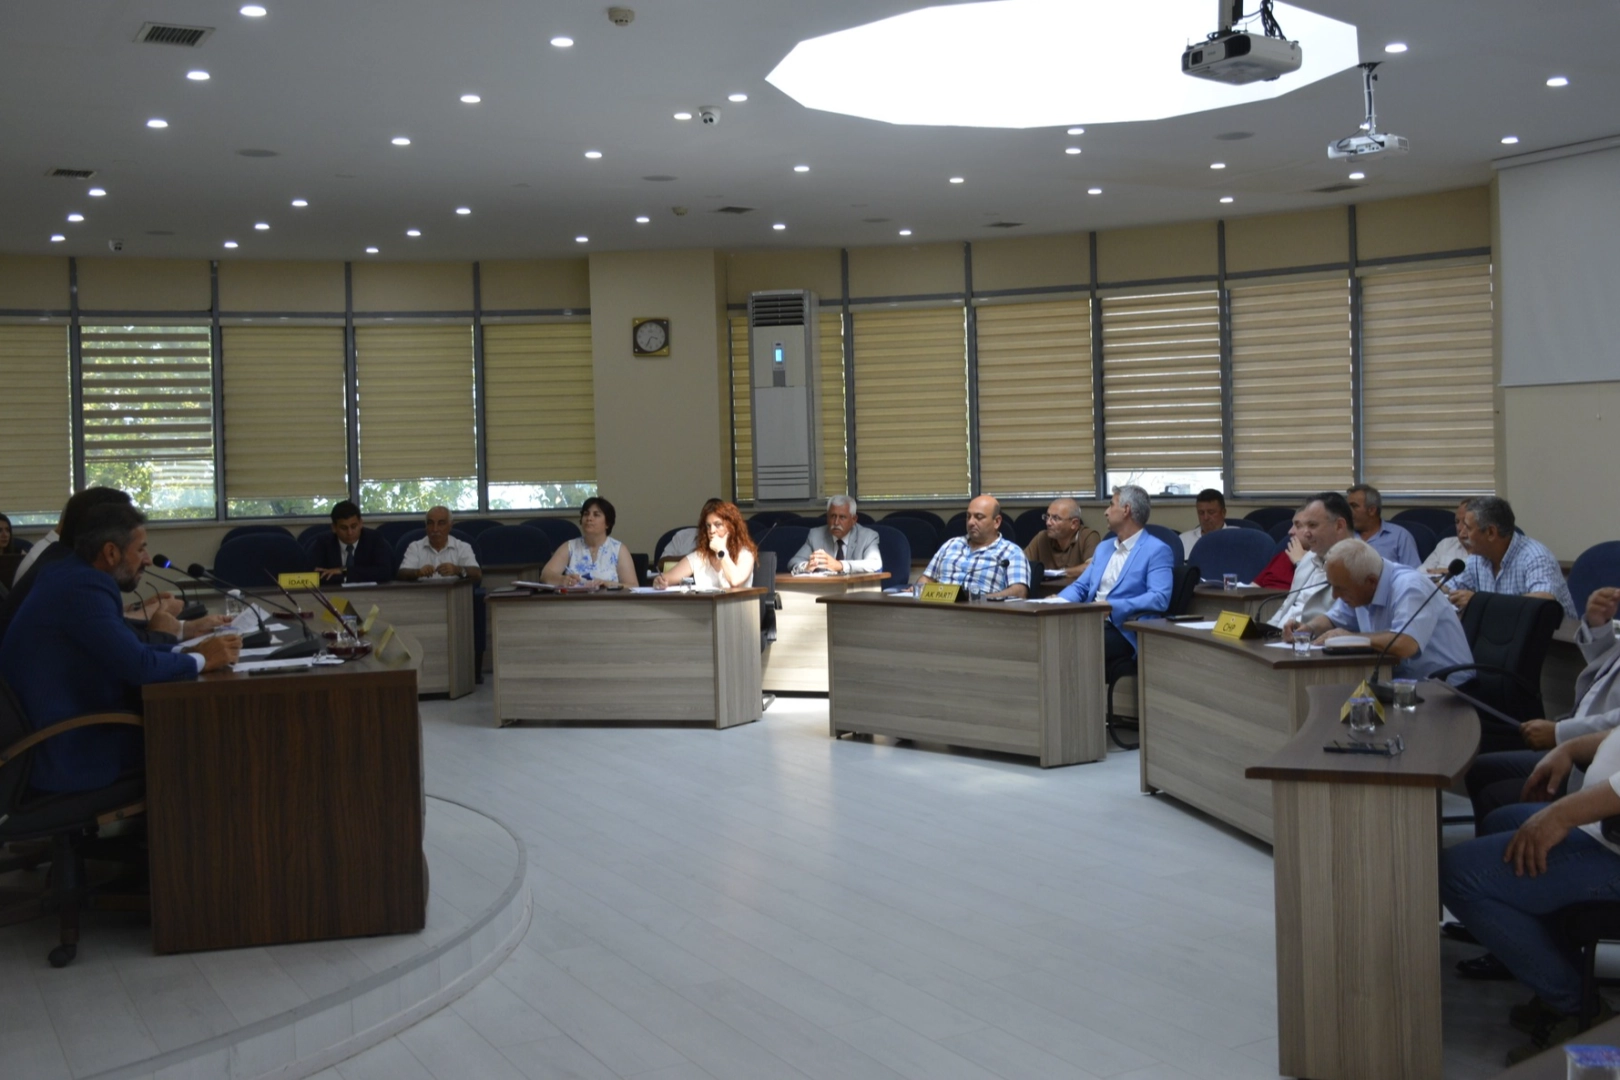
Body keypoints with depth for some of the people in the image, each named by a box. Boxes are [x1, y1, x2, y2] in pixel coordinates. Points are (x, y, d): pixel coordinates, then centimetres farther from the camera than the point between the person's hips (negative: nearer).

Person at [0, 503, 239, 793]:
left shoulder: (71, 576, 9)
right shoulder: (86, 587, -21)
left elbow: (126, 650, 14)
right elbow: (139, 666, -26)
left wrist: (189, 651, 4)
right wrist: (202, 660, -10)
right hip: (68, 754, -9)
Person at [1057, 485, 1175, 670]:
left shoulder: (1157, 550, -3)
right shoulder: (1103, 547, 22)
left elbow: (1159, 598, -16)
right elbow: (1080, 586, 21)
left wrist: (1113, 606, -24)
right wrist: (1059, 601, -3)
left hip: (1124, 632, -7)